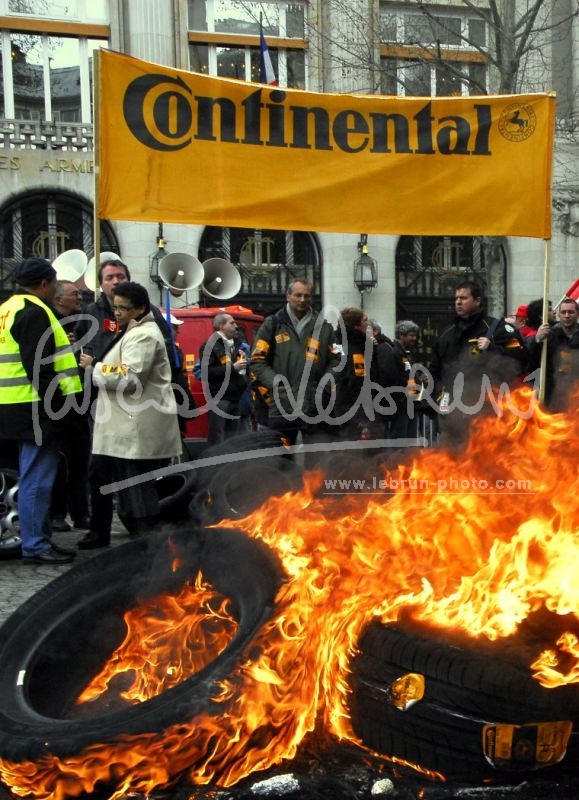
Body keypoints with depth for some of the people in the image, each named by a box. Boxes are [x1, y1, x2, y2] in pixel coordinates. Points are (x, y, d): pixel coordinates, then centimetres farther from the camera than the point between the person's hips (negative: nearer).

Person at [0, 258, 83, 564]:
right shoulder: (34, 312, -14)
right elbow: (39, 367, -21)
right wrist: (56, 407, -20)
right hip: (36, 409, -10)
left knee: (34, 478, 15)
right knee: (37, 479, -6)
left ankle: (37, 539, 22)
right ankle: (35, 545, -1)